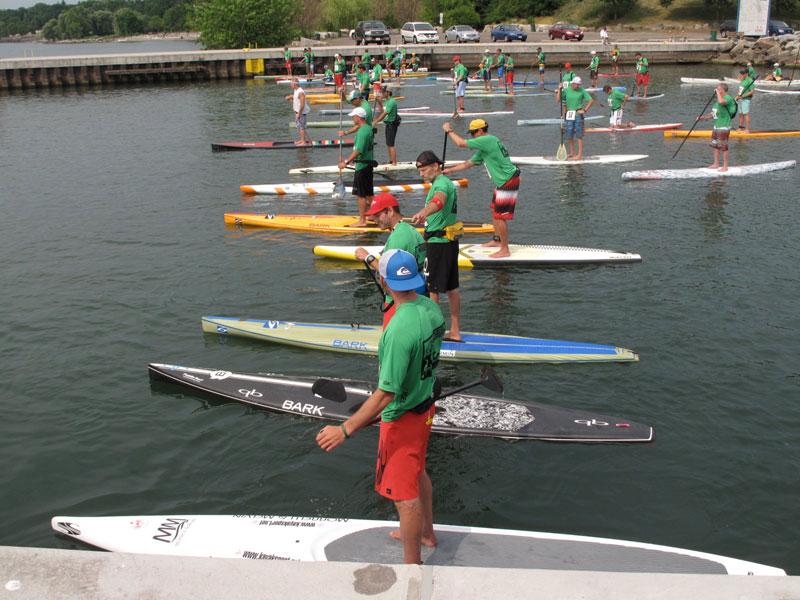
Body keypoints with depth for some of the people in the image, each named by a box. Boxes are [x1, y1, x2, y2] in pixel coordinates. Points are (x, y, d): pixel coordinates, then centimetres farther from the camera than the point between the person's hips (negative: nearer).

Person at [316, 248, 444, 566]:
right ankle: (426, 532, 49)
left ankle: (413, 564, 23)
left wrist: (345, 430, -29)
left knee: (405, 494, 7)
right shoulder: (431, 307, -7)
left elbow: (386, 394, -32)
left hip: (402, 417, -9)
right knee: (417, 473, 29)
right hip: (425, 404, 9)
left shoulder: (399, 329, -34)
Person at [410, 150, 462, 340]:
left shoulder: (441, 184, -17)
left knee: (430, 288, -4)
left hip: (438, 243, -10)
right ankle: (455, 332, 20)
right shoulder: (447, 183, 17)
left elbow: (438, 201, -41)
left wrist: (423, 213, -60)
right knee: (451, 288, 13)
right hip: (450, 241, 10)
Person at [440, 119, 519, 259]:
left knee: (499, 216, -7)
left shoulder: (487, 140, -17)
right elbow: (469, 163, 23)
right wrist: (450, 170, 23)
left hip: (508, 183, -11)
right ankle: (497, 240, 36)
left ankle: (505, 250, 0)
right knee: (494, 210, 22)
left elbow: (461, 143, -17)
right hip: (502, 183, 11)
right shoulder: (485, 147, 15)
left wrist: (449, 130, -2)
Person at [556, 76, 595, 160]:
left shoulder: (582, 91, -3)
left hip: (578, 114, -3)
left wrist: (585, 110, -5)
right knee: (569, 135, 8)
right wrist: (559, 90, -11)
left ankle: (580, 154, 1)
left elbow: (591, 100, 1)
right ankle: (572, 152, 24)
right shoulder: (566, 90, 3)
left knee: (579, 135, -3)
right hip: (569, 114, 3)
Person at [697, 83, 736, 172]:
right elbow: (714, 113, 22)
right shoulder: (720, 99, 16)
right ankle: (716, 164, 25)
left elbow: (721, 102, -38)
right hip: (716, 127, 10)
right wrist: (703, 118, 12)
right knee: (715, 145, 15)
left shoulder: (728, 98, -14)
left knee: (723, 147, -5)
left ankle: (725, 167, 2)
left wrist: (717, 92, -22)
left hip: (724, 128, -10)